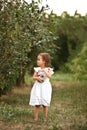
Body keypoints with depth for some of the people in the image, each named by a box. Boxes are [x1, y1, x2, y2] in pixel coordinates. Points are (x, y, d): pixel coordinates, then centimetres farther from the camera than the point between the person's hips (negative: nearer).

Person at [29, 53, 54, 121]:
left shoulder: (48, 69, -5)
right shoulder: (37, 69, 4)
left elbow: (49, 76, -22)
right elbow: (34, 77, 1)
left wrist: (44, 70, -28)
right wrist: (38, 78, -18)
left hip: (45, 87, -2)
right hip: (38, 87, 2)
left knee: (45, 104, 4)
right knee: (37, 104, 0)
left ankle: (45, 118, 16)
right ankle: (36, 118, 9)